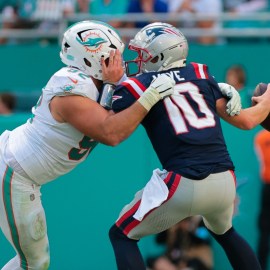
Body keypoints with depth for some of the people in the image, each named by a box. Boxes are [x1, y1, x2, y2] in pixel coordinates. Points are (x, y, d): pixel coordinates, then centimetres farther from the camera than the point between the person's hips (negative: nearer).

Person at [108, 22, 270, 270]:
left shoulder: (136, 87, 2)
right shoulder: (200, 75, 14)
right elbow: (244, 120, 15)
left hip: (183, 184, -5)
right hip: (225, 181, 5)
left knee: (121, 235, 12)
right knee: (224, 232, 37)